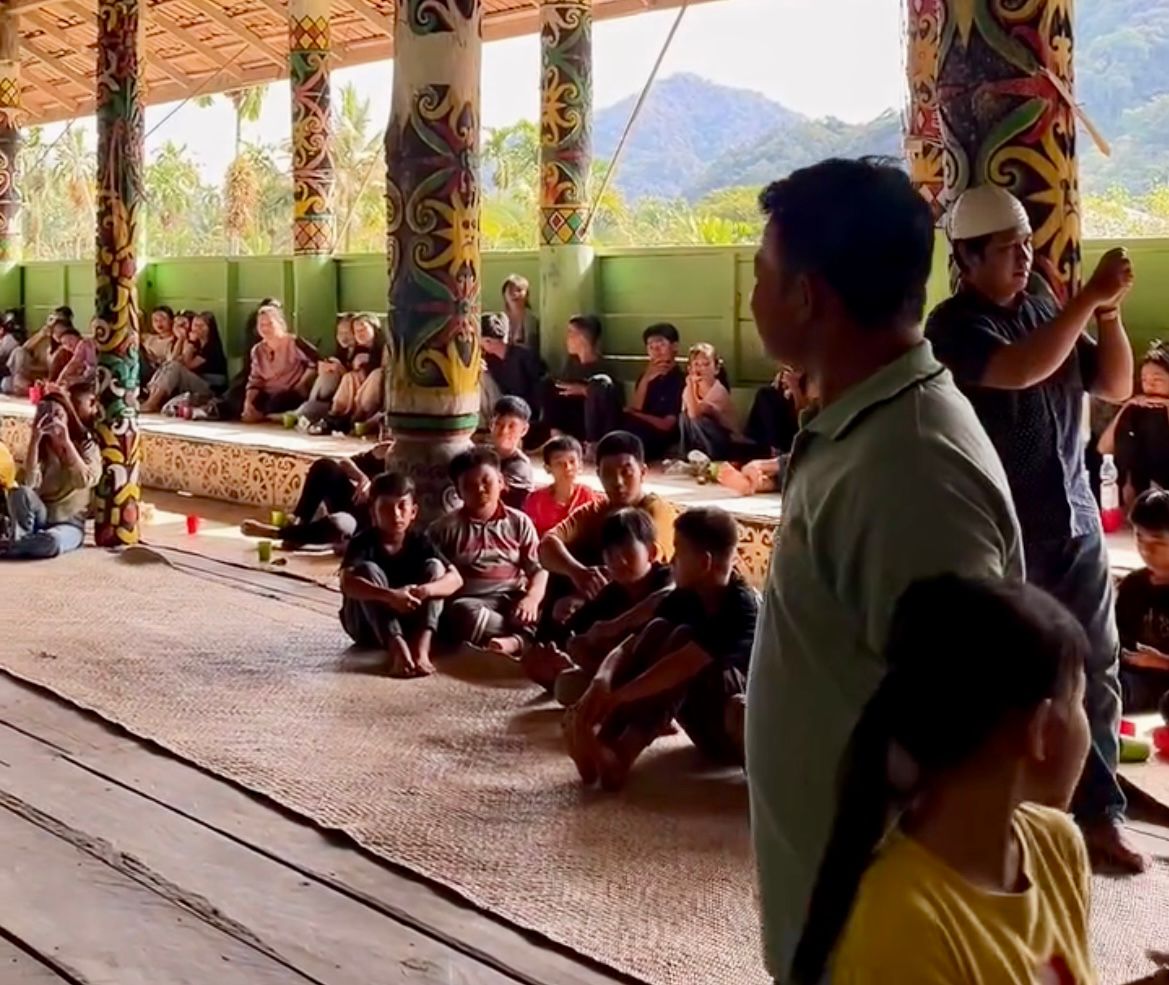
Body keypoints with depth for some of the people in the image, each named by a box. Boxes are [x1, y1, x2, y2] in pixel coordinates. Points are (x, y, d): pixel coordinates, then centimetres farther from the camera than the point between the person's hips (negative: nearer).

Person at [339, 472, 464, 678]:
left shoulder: (419, 541, -6)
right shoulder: (363, 542, -16)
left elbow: (455, 579, -18)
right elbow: (347, 583, -36)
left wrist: (427, 589, -39)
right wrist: (390, 596, -50)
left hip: (408, 621, 3)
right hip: (368, 627, -3)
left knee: (435, 566, -15)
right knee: (367, 570, -27)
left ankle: (420, 648, -34)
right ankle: (398, 649, -41)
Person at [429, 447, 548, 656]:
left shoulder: (519, 522, 12)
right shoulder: (445, 528, 10)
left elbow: (538, 568, 7)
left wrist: (531, 598, -13)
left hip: (513, 599, 2)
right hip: (472, 601, -1)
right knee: (464, 612, -38)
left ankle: (512, 642, -44)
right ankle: (524, 639, -37)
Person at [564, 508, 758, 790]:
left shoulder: (743, 608, -23)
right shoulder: (682, 600, -1)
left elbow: (684, 666, -33)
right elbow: (627, 649, -9)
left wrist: (616, 698, -36)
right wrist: (601, 681, -31)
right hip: (711, 725, 7)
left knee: (682, 639, -27)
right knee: (659, 630, -15)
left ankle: (621, 754, -35)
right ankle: (600, 743, -28)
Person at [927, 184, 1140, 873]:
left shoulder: (1045, 309, 10)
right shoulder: (955, 325, -8)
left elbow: (1116, 387, 11)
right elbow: (1019, 370, -27)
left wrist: (1110, 314, -4)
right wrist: (1089, 298, -24)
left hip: (1074, 519, 6)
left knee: (1095, 666, 5)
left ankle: (1099, 812, 12)